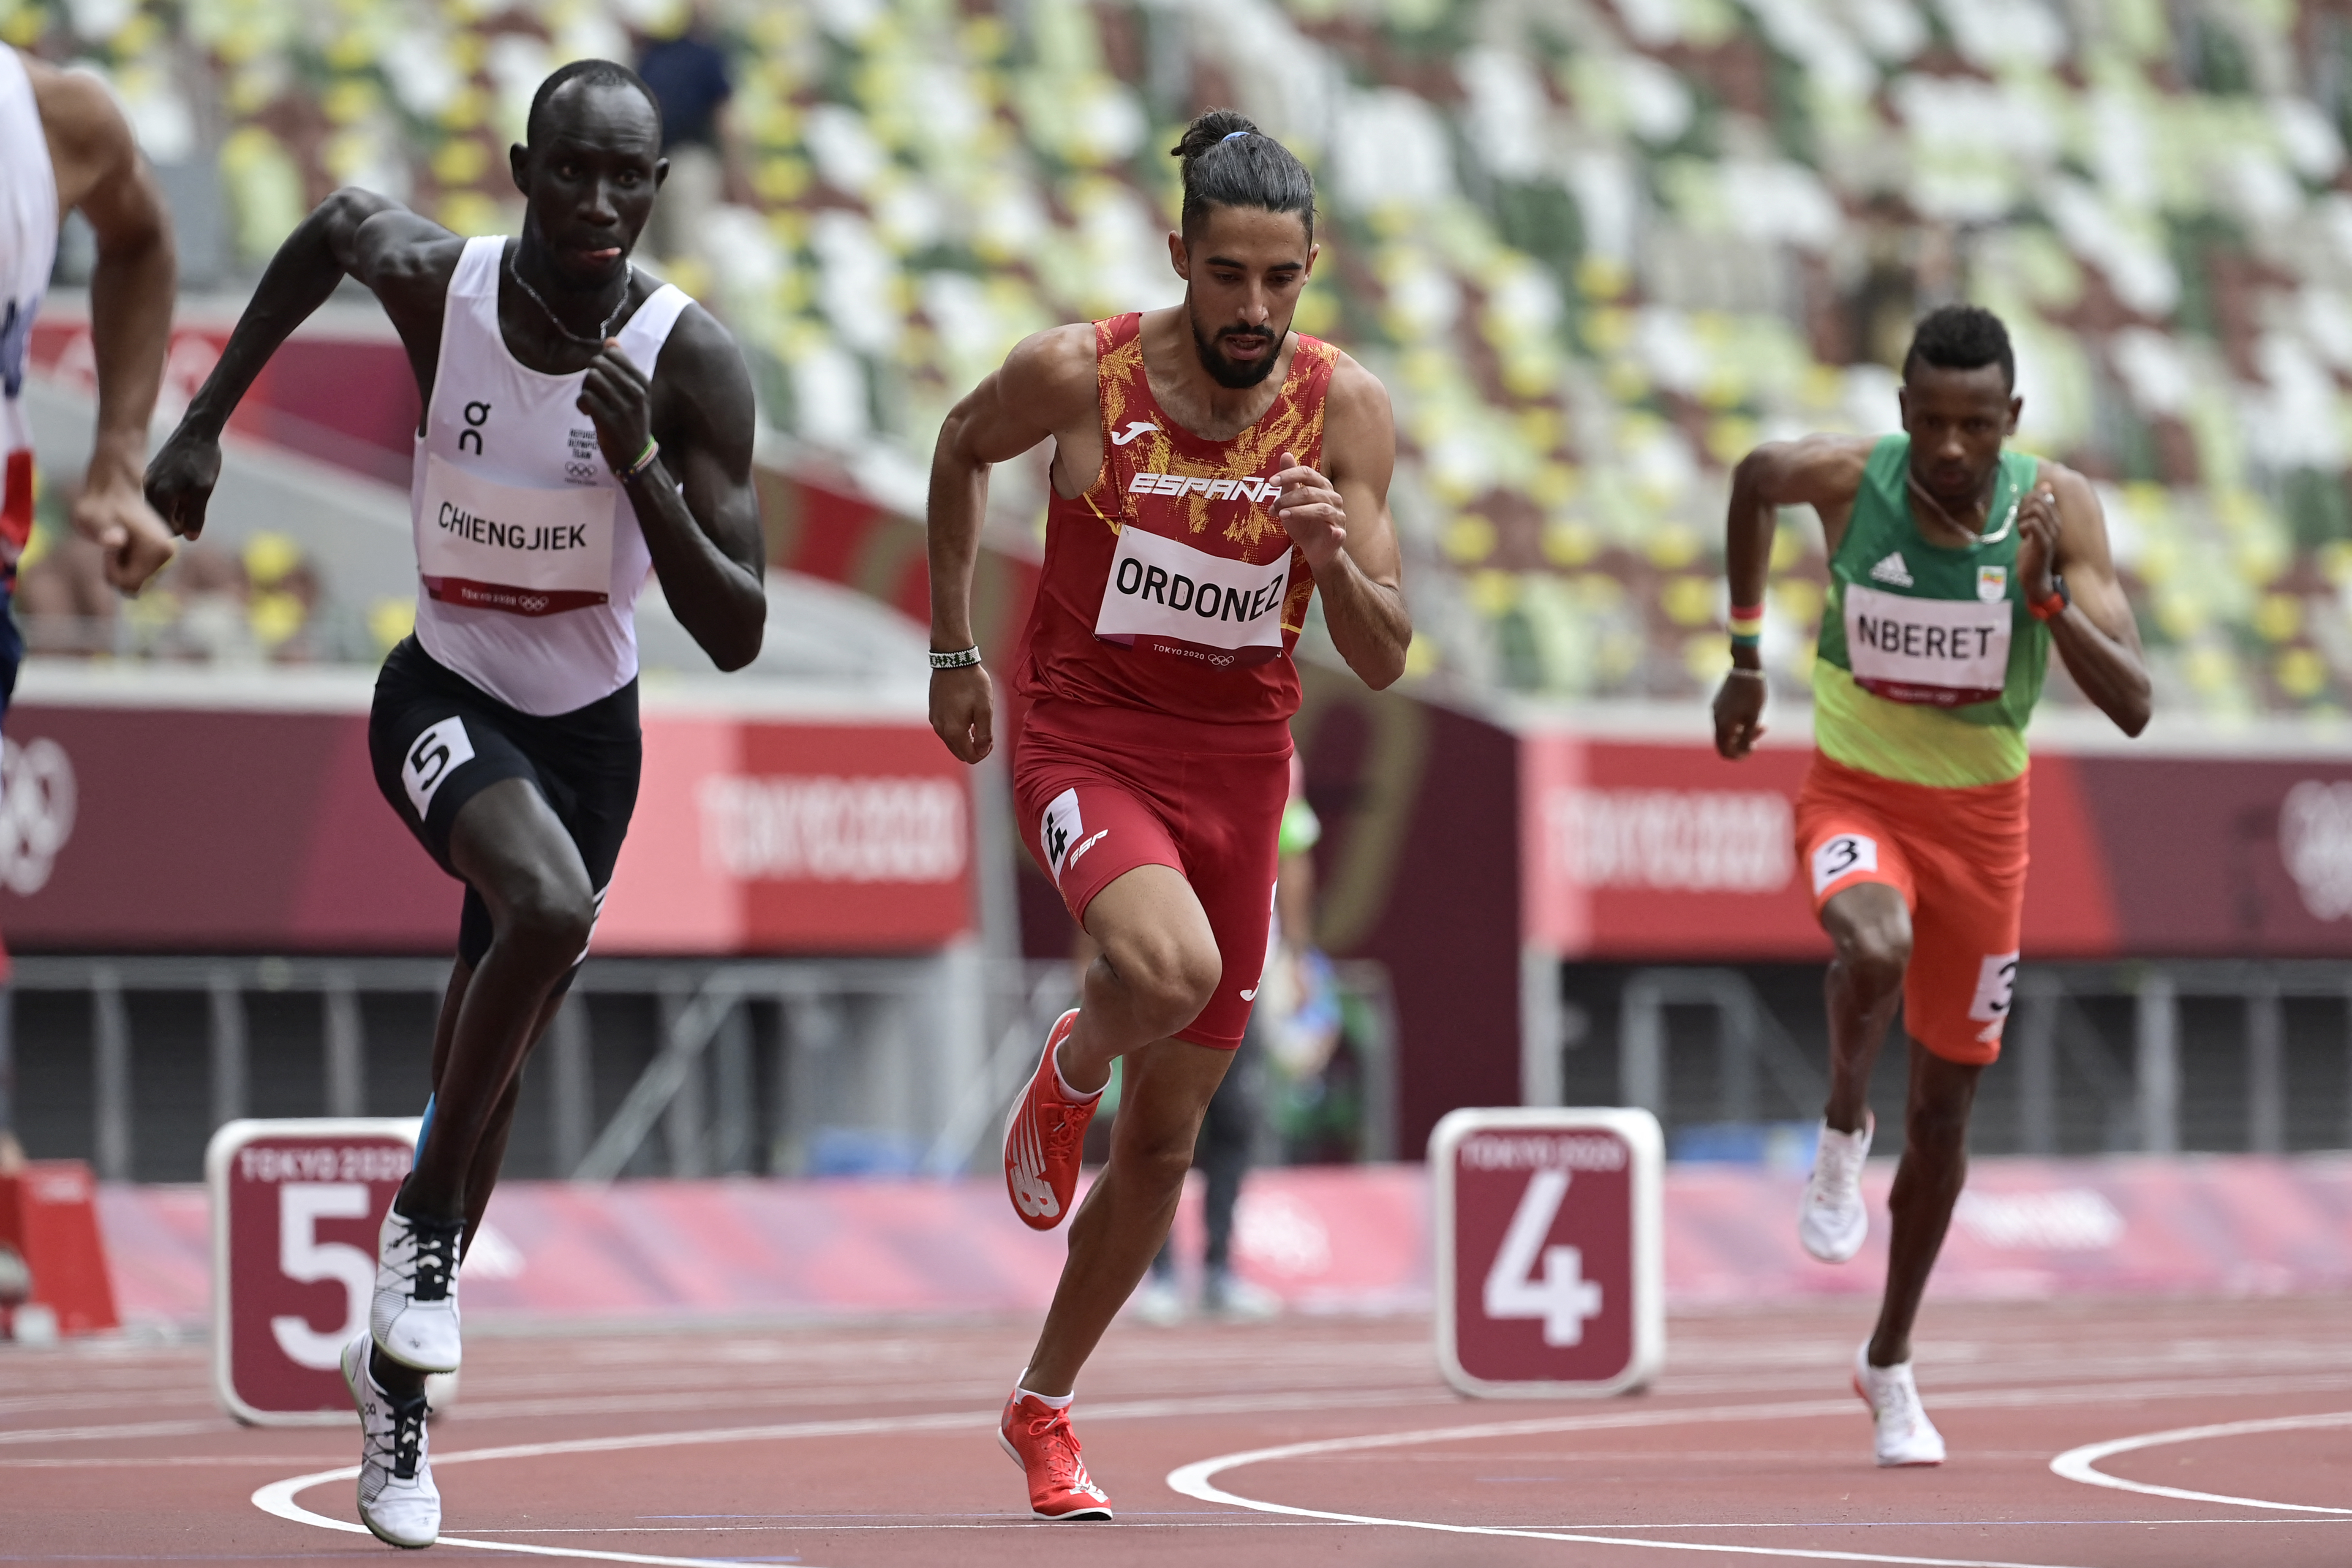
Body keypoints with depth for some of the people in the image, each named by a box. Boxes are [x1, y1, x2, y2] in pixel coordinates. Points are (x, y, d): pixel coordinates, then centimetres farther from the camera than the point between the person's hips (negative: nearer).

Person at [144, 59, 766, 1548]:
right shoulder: (433, 281, -18)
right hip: (446, 693, -1)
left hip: (587, 724, 2)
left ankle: (398, 1370, 31)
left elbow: (738, 635, -21)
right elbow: (333, 225, 8)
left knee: (491, 1064, 10)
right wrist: (206, 421, 10)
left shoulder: (693, 361, -20)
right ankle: (424, 1220, -13)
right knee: (547, 907, -33)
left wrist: (642, 468, -36)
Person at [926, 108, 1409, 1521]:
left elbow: (1383, 662, -9)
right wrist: (954, 652, 9)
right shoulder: (1079, 376, -14)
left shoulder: (1345, 409, -10)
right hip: (1087, 743, -3)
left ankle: (1044, 1409, 30)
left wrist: (1336, 558, -29)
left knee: (1166, 1140, 10)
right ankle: (1070, 1072, 2)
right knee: (1170, 968, -36)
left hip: (1240, 766, 3)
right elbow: (963, 451, 9)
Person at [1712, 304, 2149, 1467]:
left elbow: (2131, 705, -21)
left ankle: (1890, 1363, 30)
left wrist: (2044, 593, -36)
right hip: (1854, 794, -2)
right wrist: (1744, 653, 13)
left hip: (1980, 814, 2)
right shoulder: (1844, 478, -18)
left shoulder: (2058, 508, -17)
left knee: (1943, 1107, 11)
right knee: (1876, 948, -39)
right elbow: (1753, 477, 8)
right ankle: (1841, 1131, -8)